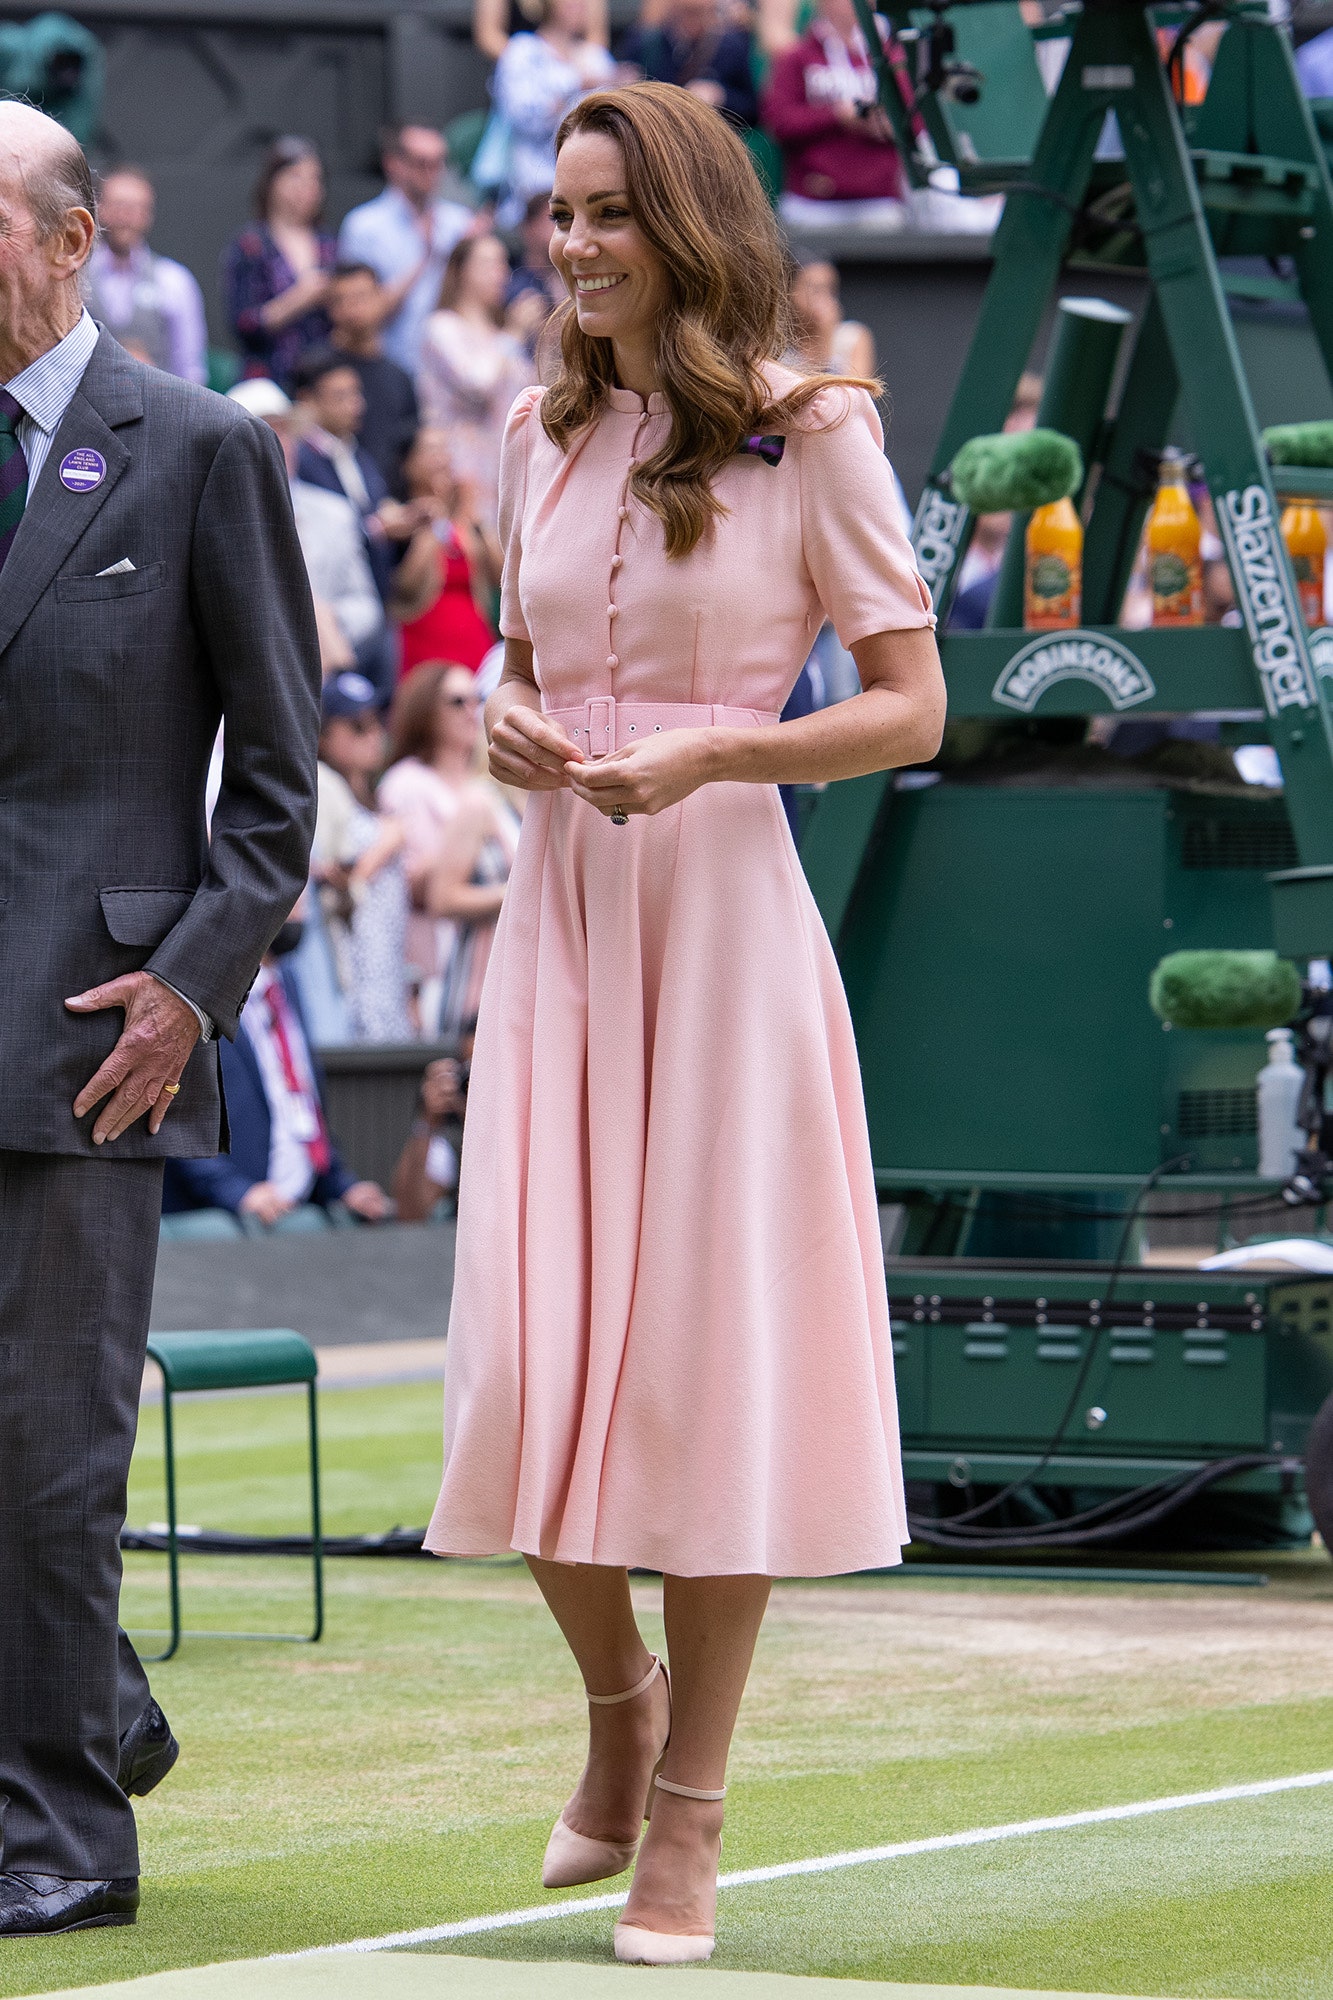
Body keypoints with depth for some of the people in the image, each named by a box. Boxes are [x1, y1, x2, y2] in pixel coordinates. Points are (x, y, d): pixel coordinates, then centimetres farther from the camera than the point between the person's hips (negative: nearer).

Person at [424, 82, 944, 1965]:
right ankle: (620, 1696, 26)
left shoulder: (809, 432, -4)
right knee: (532, 1358, -2)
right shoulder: (544, 433, 11)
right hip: (561, 909, 4)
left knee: (710, 1349, -1)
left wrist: (711, 754, -17)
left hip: (723, 912, -4)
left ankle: (689, 1812, 8)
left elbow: (912, 708, -4)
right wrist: (505, 725, 0)